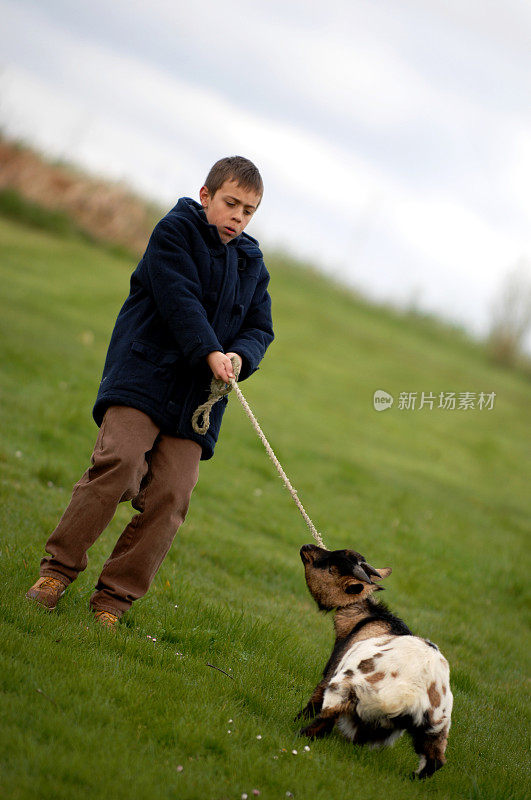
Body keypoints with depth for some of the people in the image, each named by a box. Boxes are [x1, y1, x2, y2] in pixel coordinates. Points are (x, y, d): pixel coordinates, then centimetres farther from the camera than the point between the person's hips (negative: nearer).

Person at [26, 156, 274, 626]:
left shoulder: (252, 264, 20)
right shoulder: (175, 231, 2)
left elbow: (260, 328, 18)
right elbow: (178, 297, -11)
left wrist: (241, 356, -5)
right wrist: (210, 352, -22)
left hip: (196, 395, 5)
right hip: (144, 371, -5)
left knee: (171, 493, -9)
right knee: (119, 460, -23)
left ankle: (114, 596, -2)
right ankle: (59, 567, -8)